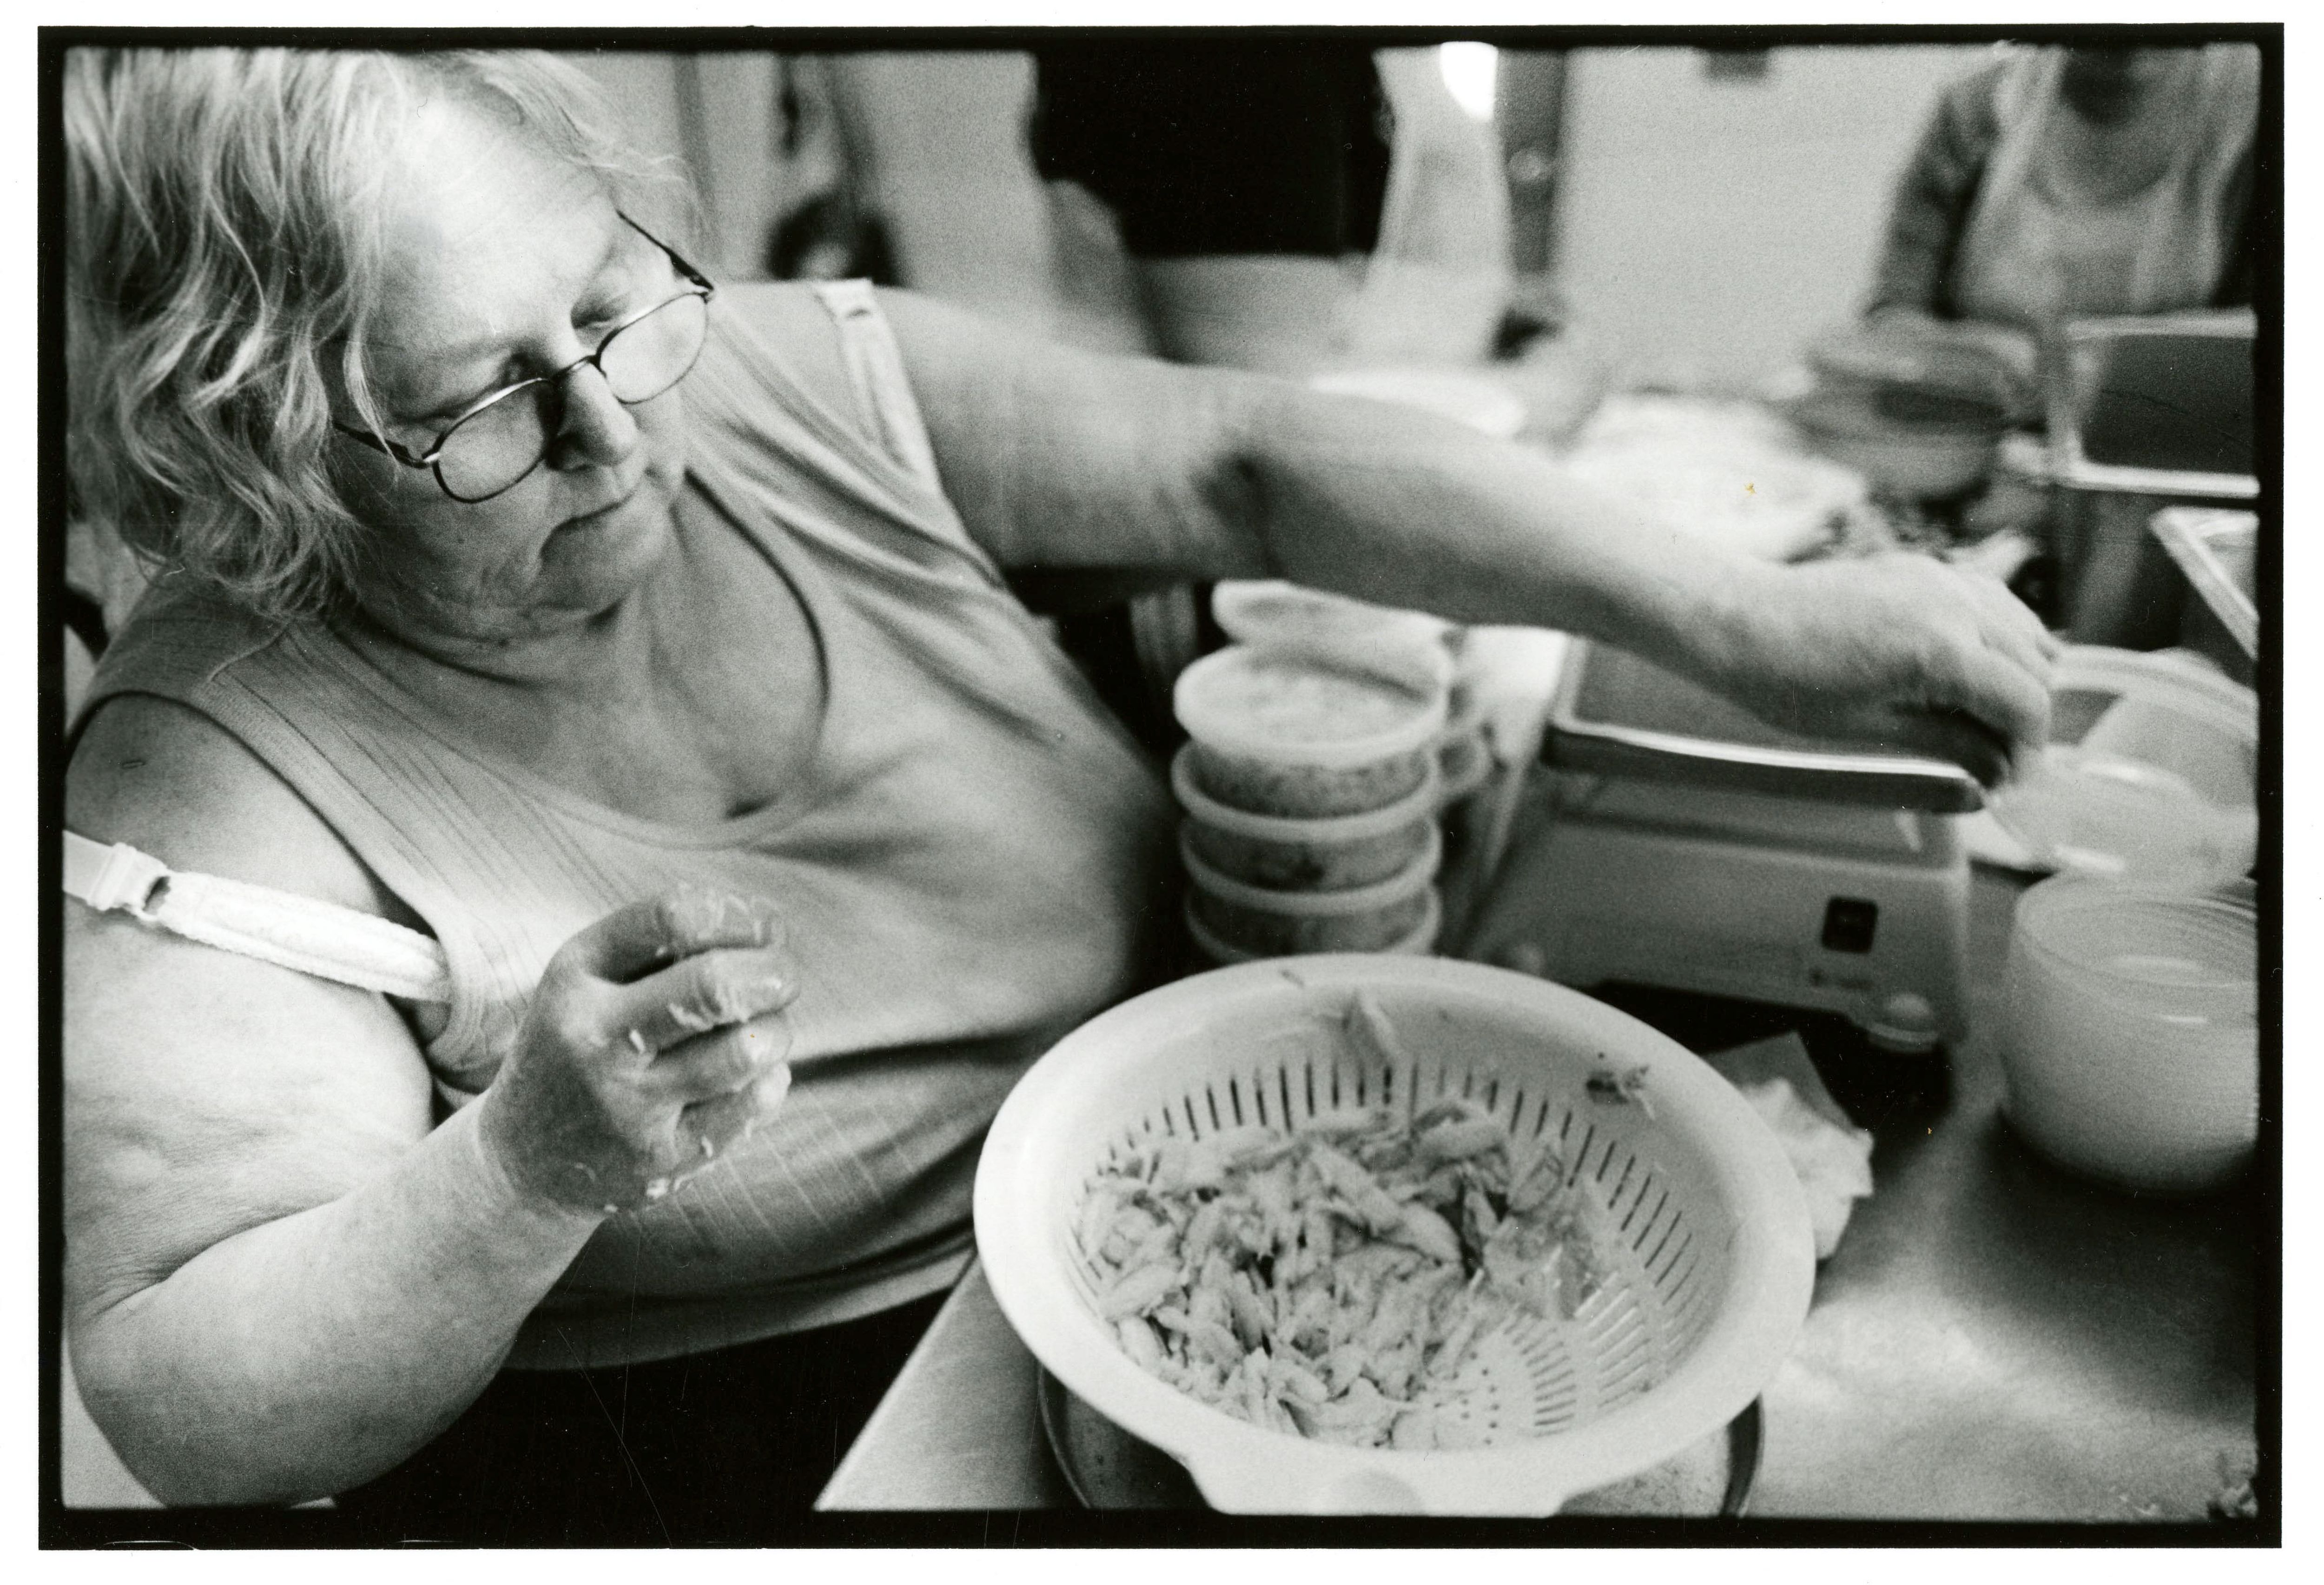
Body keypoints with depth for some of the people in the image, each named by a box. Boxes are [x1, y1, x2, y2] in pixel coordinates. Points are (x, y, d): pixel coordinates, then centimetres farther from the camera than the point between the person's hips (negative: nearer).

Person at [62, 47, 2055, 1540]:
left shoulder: (804, 383, -8)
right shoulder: (217, 768, -18)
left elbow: (1245, 462, -12)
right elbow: (183, 1412, -17)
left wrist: (1739, 615, -20)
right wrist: (527, 1171, -37)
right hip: (725, 1446, -3)